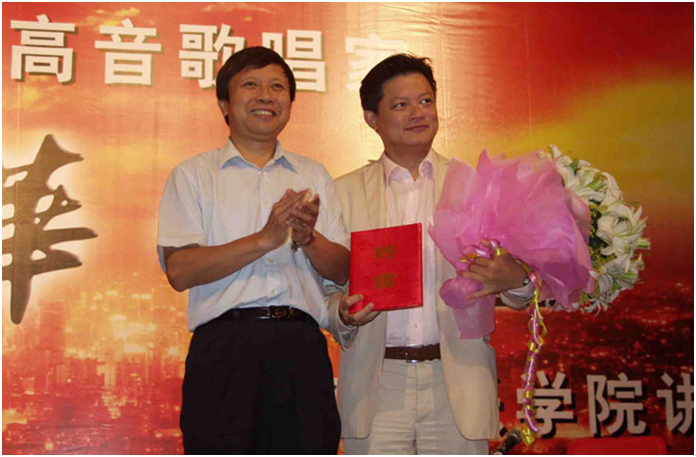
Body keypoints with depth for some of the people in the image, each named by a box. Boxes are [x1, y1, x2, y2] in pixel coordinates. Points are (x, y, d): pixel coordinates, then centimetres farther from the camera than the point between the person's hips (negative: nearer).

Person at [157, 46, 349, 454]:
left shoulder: (314, 176, 19)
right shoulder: (193, 175, 10)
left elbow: (343, 271, 14)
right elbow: (179, 271, -3)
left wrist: (308, 239, -7)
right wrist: (263, 240, -12)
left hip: (302, 345, 3)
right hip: (225, 345, -2)